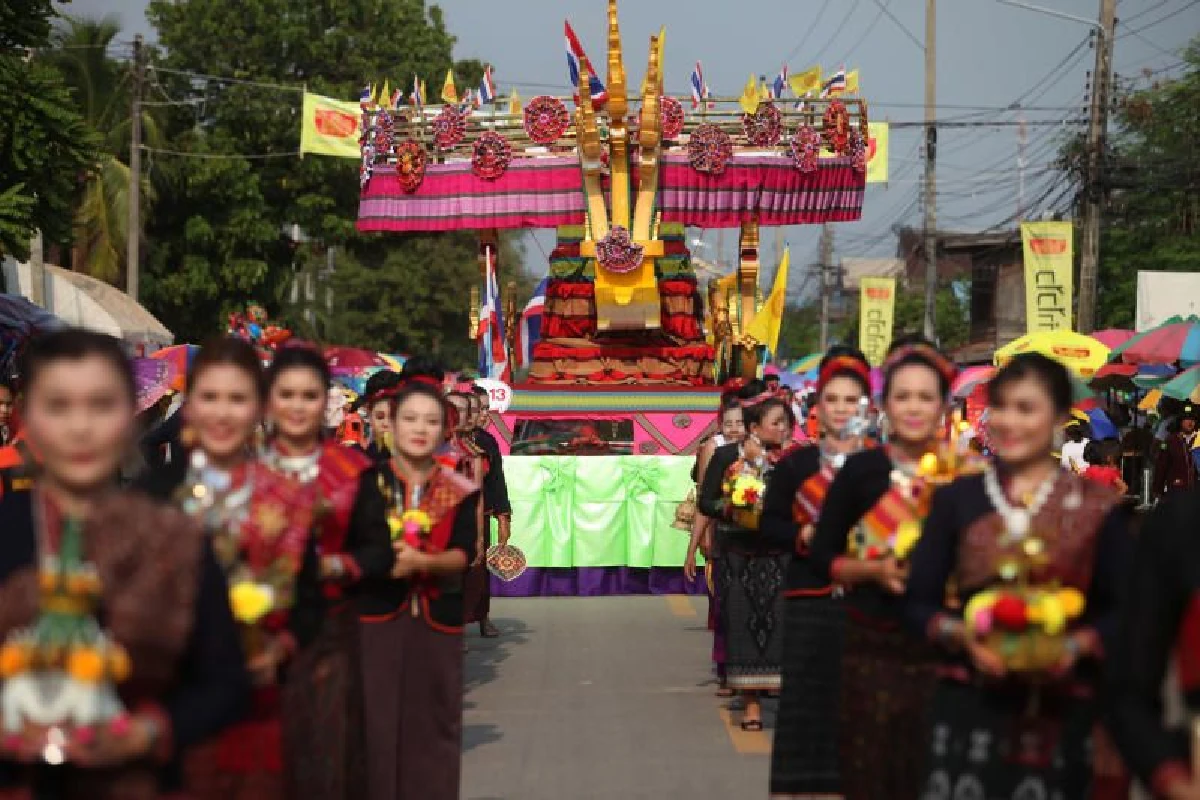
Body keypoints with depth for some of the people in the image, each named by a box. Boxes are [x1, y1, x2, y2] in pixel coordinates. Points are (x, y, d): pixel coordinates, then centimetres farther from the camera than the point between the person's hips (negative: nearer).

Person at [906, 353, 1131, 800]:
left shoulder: (1098, 508, 2)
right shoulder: (956, 500, 6)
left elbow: (1121, 610, 3)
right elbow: (920, 603, 6)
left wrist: (1076, 646, -15)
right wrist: (962, 634, -13)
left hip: (1063, 712, 0)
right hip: (969, 705, 1)